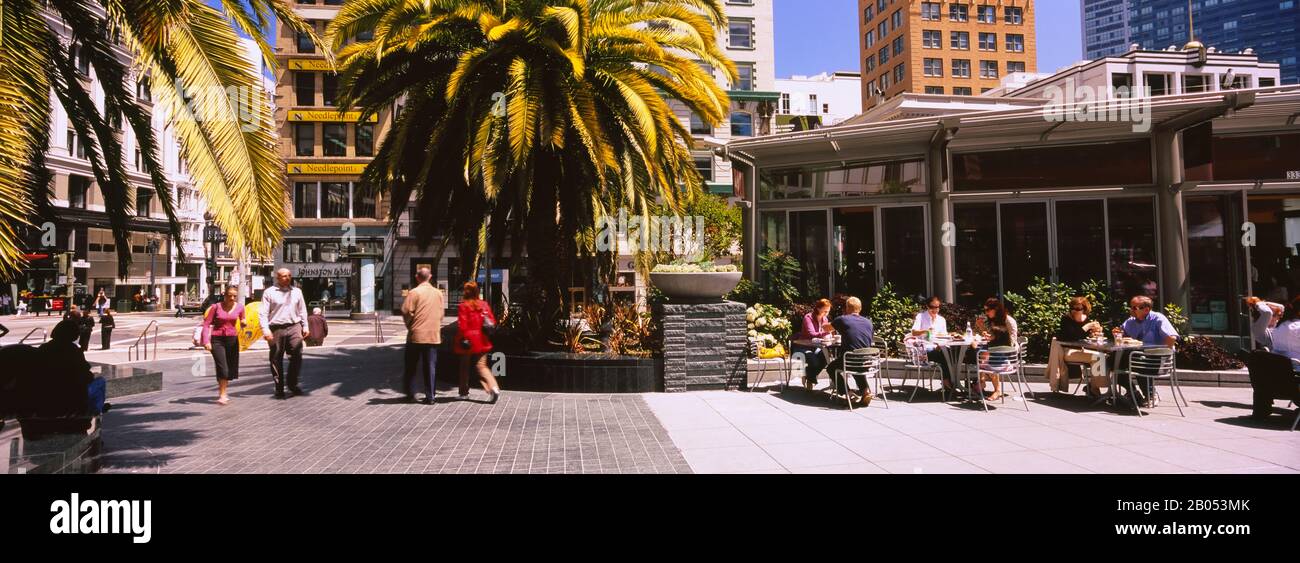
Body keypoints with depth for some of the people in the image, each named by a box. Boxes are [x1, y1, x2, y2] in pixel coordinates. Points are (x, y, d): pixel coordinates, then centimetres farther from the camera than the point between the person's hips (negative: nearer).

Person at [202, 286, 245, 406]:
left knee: (232, 368, 10)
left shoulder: (239, 307, 2)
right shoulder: (216, 307, -7)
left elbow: (242, 320, 17)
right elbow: (206, 324, -5)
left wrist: (243, 322, -7)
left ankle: (222, 390, 34)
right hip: (217, 339, -3)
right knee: (222, 368, -11)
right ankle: (222, 395, 1)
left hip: (232, 339, 4)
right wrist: (206, 341, -14)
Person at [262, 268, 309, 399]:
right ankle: (279, 388, 11)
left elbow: (302, 311, 19)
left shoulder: (297, 292, 14)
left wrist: (305, 327, 12)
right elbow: (264, 313, -2)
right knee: (276, 360, 3)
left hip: (294, 327, 3)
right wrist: (265, 329, -13)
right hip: (276, 329, -2)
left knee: (297, 356, -6)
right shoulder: (269, 293, 2)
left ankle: (293, 384, 10)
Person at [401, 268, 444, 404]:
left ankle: (409, 393, 15)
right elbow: (441, 313, 9)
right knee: (430, 367, 6)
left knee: (410, 366, 10)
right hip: (434, 335, 3)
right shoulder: (438, 293, 5)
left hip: (416, 335, -3)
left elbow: (406, 311, -13)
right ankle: (430, 396, 5)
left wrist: (410, 325, 3)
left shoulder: (414, 292, -9)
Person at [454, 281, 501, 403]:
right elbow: (492, 321, 6)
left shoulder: (464, 306, -10)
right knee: (481, 366, 6)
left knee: (464, 367, 13)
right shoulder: (484, 305, 5)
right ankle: (494, 388, -15)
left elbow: (462, 325, -15)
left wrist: (463, 338, -8)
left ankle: (464, 392, 22)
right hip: (481, 342, 4)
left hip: (468, 343, -4)